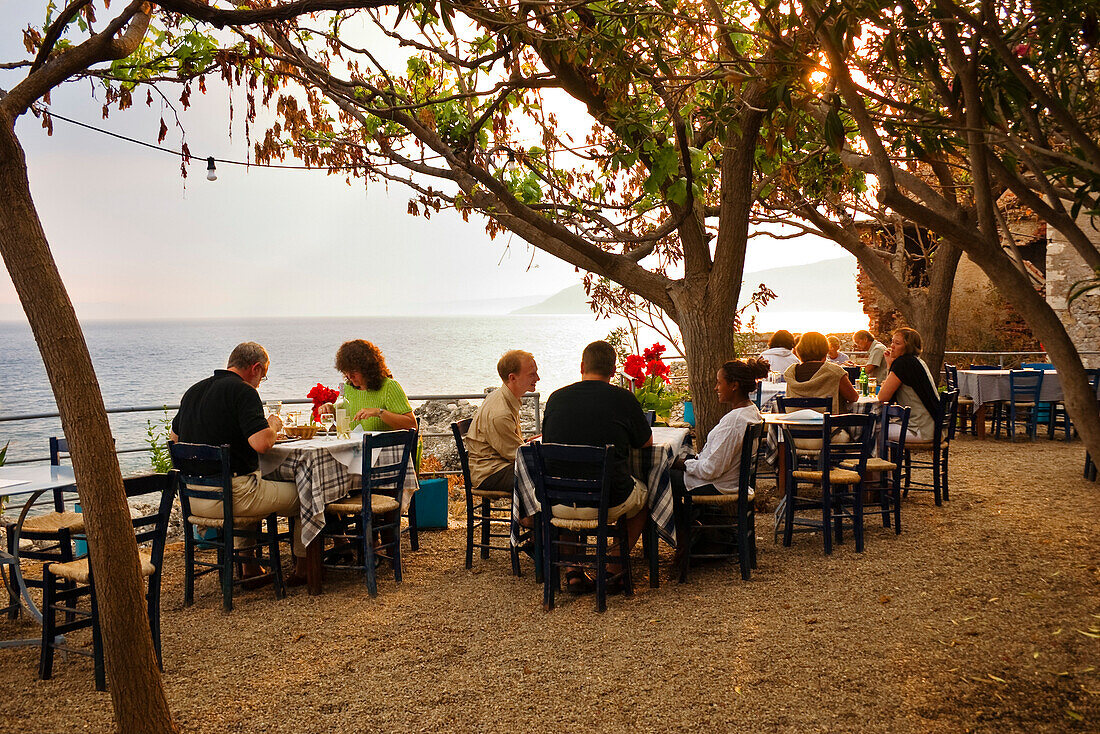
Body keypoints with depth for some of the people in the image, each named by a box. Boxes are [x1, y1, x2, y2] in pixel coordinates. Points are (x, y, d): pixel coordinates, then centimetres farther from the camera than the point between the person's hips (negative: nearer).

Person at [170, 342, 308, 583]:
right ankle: (302, 569, 23)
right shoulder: (243, 391, -13)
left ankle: (250, 569, 35)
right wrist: (272, 426, -3)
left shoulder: (193, 391, 11)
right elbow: (261, 443, -25)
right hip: (230, 497, -8)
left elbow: (173, 436, 24)